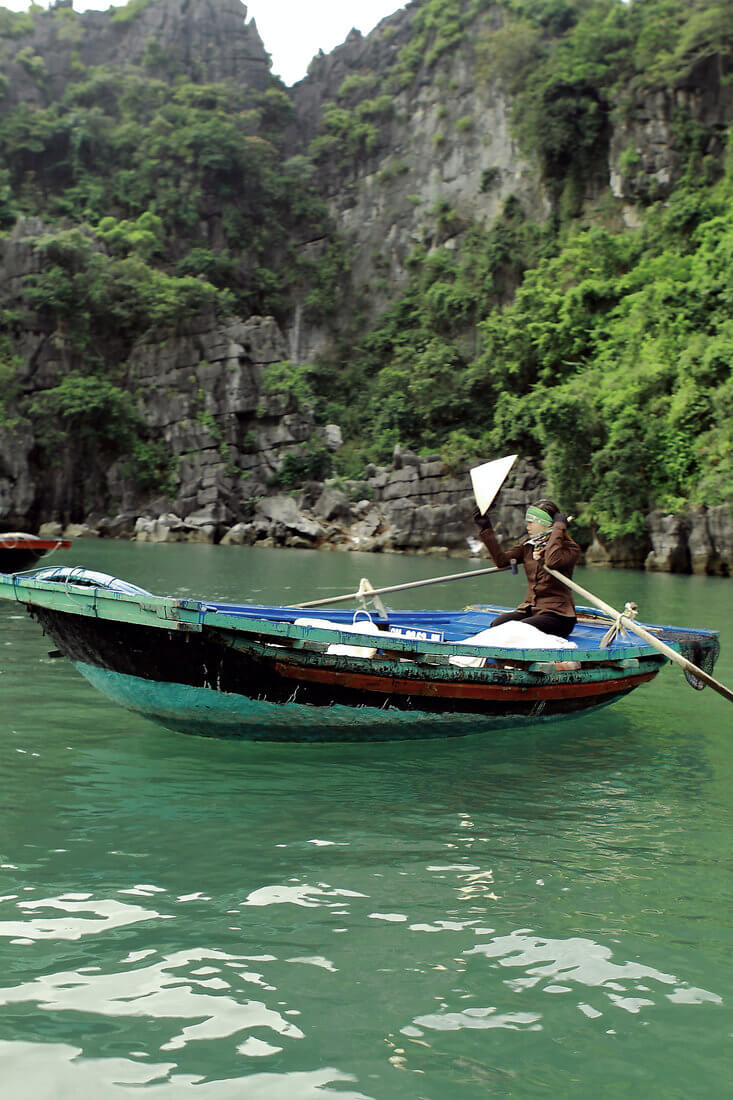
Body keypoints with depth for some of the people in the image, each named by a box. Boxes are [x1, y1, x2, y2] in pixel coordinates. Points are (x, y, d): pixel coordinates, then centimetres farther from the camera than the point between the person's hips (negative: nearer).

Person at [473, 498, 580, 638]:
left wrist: (558, 527, -17)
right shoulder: (527, 545, 15)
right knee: (497, 625, -23)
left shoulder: (570, 548, -4)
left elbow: (552, 561, -26)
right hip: (529, 609, 6)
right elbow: (502, 560, 3)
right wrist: (486, 529, 1)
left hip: (556, 614, -5)